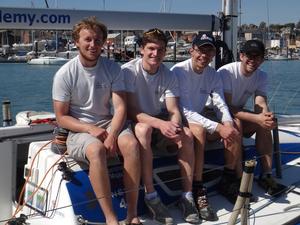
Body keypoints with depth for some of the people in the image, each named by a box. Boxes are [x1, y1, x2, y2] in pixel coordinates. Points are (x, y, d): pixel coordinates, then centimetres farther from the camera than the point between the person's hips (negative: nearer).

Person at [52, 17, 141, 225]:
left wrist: (112, 135, -23)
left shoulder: (112, 68, 1)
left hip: (109, 123, 3)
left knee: (131, 144, -29)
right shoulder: (65, 74, -5)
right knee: (96, 150, -36)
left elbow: (120, 107, -5)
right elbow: (62, 117, -3)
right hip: (78, 129, -2)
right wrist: (91, 129, -18)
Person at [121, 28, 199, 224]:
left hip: (161, 121, 4)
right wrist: (160, 124, -35)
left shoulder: (169, 76, -2)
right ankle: (151, 196, -31)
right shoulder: (128, 71, -15)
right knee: (144, 129, -38)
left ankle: (187, 196, -15)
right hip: (136, 122, -4)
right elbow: (132, 111, -21)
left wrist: (175, 125, -34)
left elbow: (174, 110, -9)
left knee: (187, 135, -23)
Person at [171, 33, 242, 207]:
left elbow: (220, 104, -3)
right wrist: (218, 128, -32)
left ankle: (230, 183, 5)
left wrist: (228, 124, -27)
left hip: (199, 117, 7)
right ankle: (198, 191, -31)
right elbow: (185, 111, -26)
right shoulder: (179, 71, -19)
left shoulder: (213, 75, 2)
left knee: (234, 132, -12)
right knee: (199, 130, -36)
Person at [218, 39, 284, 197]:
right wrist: (256, 118, -38)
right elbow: (226, 107, -28)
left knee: (264, 123, -21)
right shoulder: (226, 72, -22)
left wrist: (267, 116, -40)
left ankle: (266, 175, -18)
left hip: (239, 113, 6)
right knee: (236, 123, -35)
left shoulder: (261, 77, -2)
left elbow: (261, 104, -14)